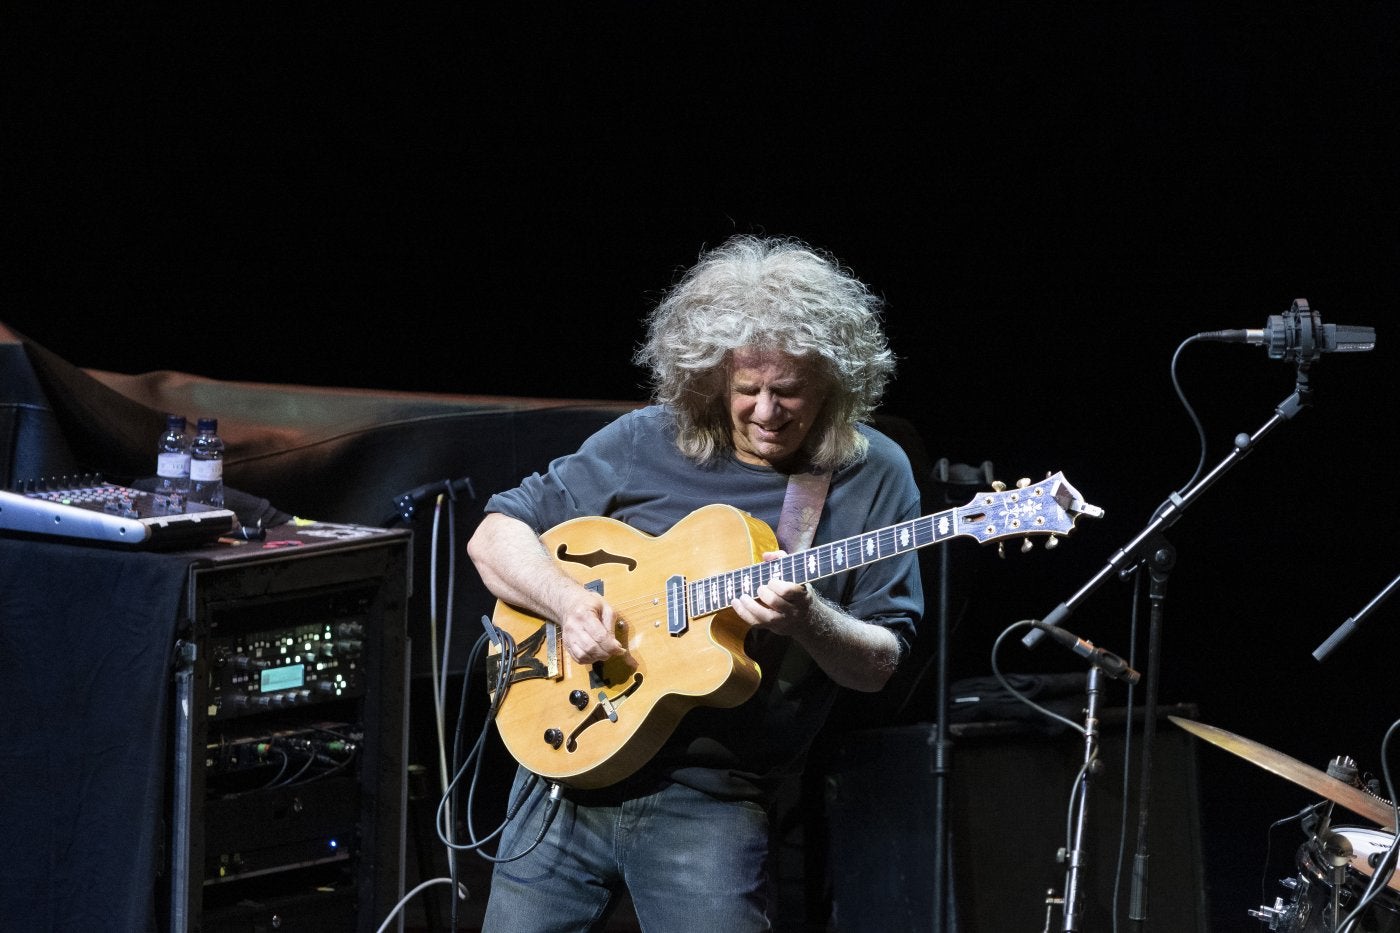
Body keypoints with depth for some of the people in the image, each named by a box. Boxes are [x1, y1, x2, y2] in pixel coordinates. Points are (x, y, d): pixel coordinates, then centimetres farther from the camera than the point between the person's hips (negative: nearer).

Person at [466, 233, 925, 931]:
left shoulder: (872, 476, 1)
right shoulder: (646, 442, 3)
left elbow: (880, 664, 0)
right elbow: (493, 536, 6)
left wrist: (808, 620, -22)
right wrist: (568, 601, -14)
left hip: (711, 796, -2)